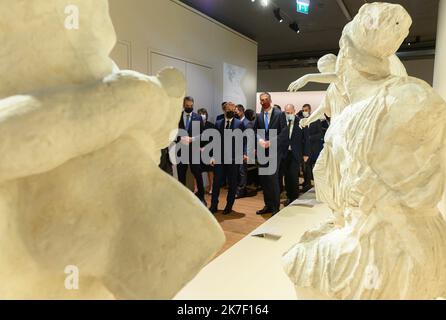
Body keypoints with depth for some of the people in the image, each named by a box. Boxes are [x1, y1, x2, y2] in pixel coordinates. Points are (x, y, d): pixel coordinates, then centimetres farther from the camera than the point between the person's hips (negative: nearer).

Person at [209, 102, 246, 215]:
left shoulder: (239, 123, 2)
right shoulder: (218, 123, 9)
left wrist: (244, 153, -15)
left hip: (233, 158, -1)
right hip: (219, 157, 2)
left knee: (232, 184, 7)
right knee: (216, 182, 2)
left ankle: (229, 206, 20)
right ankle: (214, 206, 14)